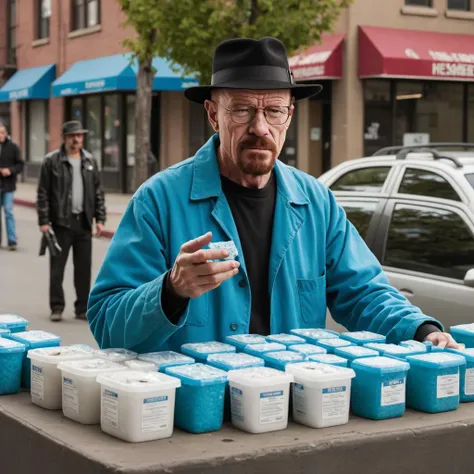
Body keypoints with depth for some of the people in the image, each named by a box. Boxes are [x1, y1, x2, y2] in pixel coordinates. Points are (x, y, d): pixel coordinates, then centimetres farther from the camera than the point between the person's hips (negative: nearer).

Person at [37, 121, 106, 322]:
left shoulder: (90, 161, 10)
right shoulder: (52, 161, -4)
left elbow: (98, 192, 12)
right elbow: (43, 193, -5)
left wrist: (100, 218, 6)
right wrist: (43, 221, -10)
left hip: (84, 222, 4)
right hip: (61, 222, -4)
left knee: (84, 268, 6)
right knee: (57, 267, 2)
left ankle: (83, 309, 15)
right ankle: (57, 307, 10)